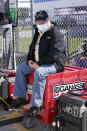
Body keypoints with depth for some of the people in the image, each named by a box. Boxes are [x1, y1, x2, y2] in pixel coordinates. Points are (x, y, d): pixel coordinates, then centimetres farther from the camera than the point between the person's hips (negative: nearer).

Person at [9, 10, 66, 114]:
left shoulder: (56, 34, -15)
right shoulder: (38, 32, 14)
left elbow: (54, 55, -23)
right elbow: (32, 47, 24)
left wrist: (39, 64, -22)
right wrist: (29, 59, 4)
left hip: (54, 63, -9)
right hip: (38, 63, 9)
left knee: (39, 72, -36)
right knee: (20, 68, 2)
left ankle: (36, 104, -29)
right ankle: (20, 97, 5)